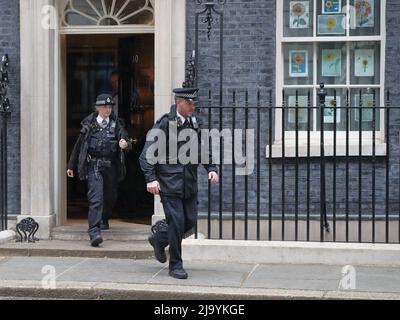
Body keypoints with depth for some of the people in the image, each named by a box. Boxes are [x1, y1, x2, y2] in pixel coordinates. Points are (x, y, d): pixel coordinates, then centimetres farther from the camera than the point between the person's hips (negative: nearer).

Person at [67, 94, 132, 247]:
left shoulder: (116, 124, 7)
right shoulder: (89, 124, 2)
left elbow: (127, 143, 3)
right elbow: (78, 145, 9)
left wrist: (125, 144, -23)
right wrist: (71, 166, 13)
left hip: (111, 166, 3)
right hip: (94, 166, -3)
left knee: (110, 197, 16)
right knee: (96, 198, -16)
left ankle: (103, 221, 45)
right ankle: (94, 231, -21)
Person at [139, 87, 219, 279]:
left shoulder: (195, 124, 9)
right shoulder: (165, 124, -9)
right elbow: (148, 153, -10)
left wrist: (211, 168, 4)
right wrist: (150, 178, -19)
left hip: (189, 183, 6)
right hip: (170, 183, -6)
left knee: (190, 221, 6)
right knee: (176, 222, -8)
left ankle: (159, 240, 32)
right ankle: (175, 266, 7)